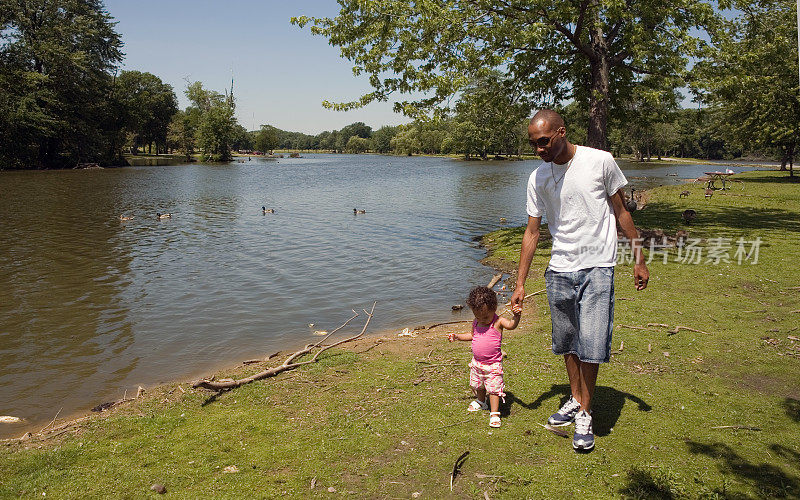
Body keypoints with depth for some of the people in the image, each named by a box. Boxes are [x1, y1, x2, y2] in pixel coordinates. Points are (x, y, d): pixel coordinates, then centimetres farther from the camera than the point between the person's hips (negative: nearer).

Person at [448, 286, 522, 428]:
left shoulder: (498, 322, -16)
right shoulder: (476, 323, 0)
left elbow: (511, 325, -35)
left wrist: (516, 316, -53)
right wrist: (457, 336, 11)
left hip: (493, 364, -6)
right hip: (477, 362, 6)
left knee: (494, 388, -6)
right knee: (478, 385, 24)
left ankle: (494, 414, 4)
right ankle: (481, 402, 49)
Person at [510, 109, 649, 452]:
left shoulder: (600, 161, -7)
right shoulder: (538, 178, 1)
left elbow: (621, 212, 2)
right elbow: (532, 232, 5)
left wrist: (639, 260, 3)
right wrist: (520, 283, 3)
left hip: (597, 268, -3)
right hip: (559, 270, 3)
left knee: (590, 344, -7)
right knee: (568, 343, 13)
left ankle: (585, 415, 10)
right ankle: (575, 400, 33)